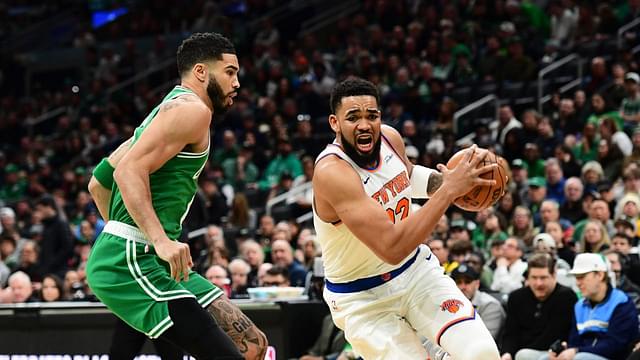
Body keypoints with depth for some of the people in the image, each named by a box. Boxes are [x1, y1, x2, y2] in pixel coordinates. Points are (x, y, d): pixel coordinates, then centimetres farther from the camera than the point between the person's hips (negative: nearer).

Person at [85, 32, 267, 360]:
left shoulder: (170, 109, 24)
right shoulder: (193, 109, -8)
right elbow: (129, 170, -22)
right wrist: (161, 240, -30)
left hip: (146, 259, 11)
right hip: (130, 262, -11)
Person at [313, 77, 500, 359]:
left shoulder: (390, 137, -8)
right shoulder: (331, 172, -30)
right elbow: (391, 248, -38)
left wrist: (443, 180, -3)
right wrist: (449, 190, -36)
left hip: (415, 269, 6)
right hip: (363, 297, -5)